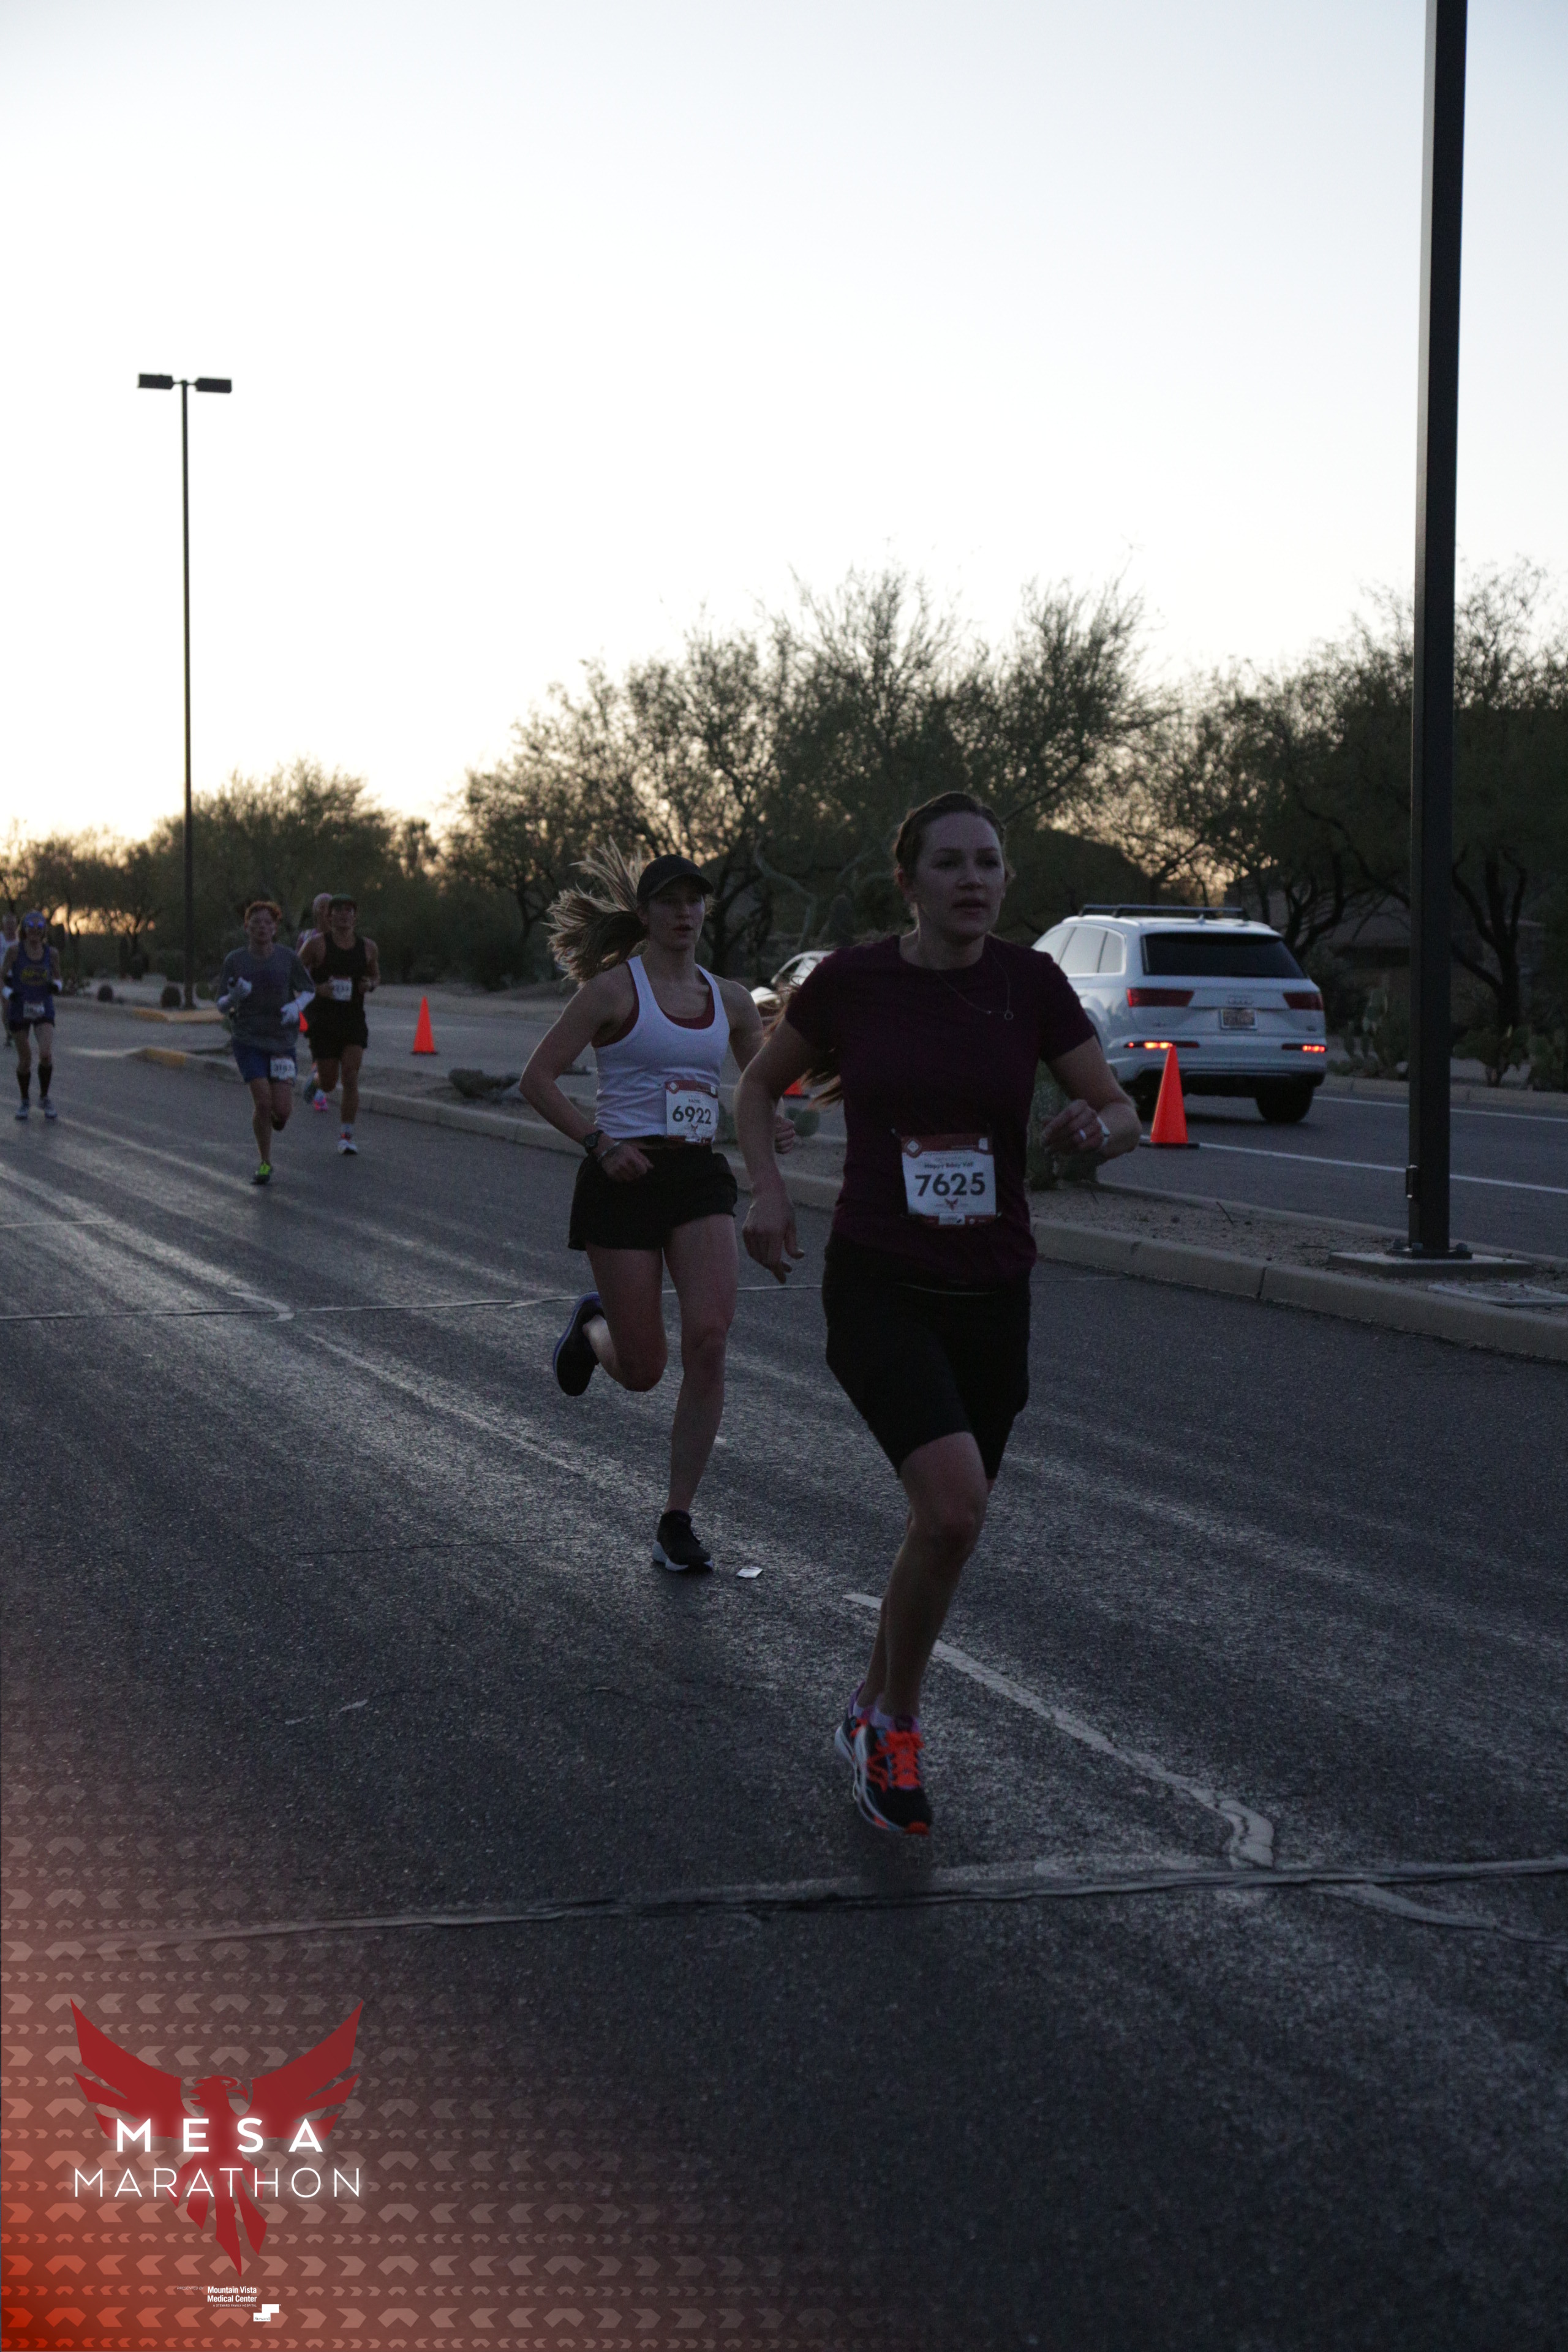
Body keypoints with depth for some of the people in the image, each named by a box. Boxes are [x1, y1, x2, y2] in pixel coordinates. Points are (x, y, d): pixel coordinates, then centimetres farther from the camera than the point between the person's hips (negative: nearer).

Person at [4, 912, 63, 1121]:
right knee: (25, 1059, 5)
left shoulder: (52, 953, -1)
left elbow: (57, 977, 13)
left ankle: (44, 1097, 4)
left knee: (46, 1054, -18)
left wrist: (55, 985, -10)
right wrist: (9, 994, -20)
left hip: (44, 1010, 1)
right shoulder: (15, 950, -7)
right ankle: (25, 1101, 26)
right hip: (19, 1010, -1)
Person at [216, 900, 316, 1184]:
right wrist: (234, 997, -25)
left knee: (282, 1109, -7)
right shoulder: (234, 960, -5)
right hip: (248, 1040, -1)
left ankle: (276, 1116, 33)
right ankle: (265, 1163, 6)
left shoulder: (287, 957, -5)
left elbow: (308, 990, 9)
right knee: (262, 1101, -14)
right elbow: (222, 1006, -2)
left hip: (281, 1040, 1)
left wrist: (297, 1006, -14)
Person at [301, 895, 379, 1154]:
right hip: (324, 1023, -2)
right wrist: (317, 988, -18)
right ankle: (316, 1077, 42)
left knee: (351, 1077, -12)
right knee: (328, 1084, 4)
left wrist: (370, 985, -4)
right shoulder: (317, 943, -6)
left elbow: (376, 976, 20)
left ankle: (347, 1135, -5)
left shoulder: (368, 947, 4)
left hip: (354, 1021, 2)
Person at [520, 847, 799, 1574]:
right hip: (625, 1178, -4)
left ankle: (677, 1518, -4)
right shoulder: (615, 987, -4)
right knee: (642, 1371, -1)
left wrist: (769, 1127, 2)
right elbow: (539, 1077, -6)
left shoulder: (728, 998, 10)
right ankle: (592, 1325, 38)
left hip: (701, 1176, 4)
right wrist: (597, 1141, -16)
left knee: (709, 1338, -16)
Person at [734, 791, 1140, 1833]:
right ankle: (898, 1722, 0)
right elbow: (760, 1086, 10)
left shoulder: (1031, 983, -3)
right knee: (956, 1504, -22)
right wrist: (769, 1190, -6)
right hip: (878, 1287, -3)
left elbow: (1123, 1114, 1)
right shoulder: (852, 981, -6)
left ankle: (872, 1712, 38)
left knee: (948, 1525, 13)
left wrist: (1096, 1128, -22)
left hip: (991, 1294, 3)